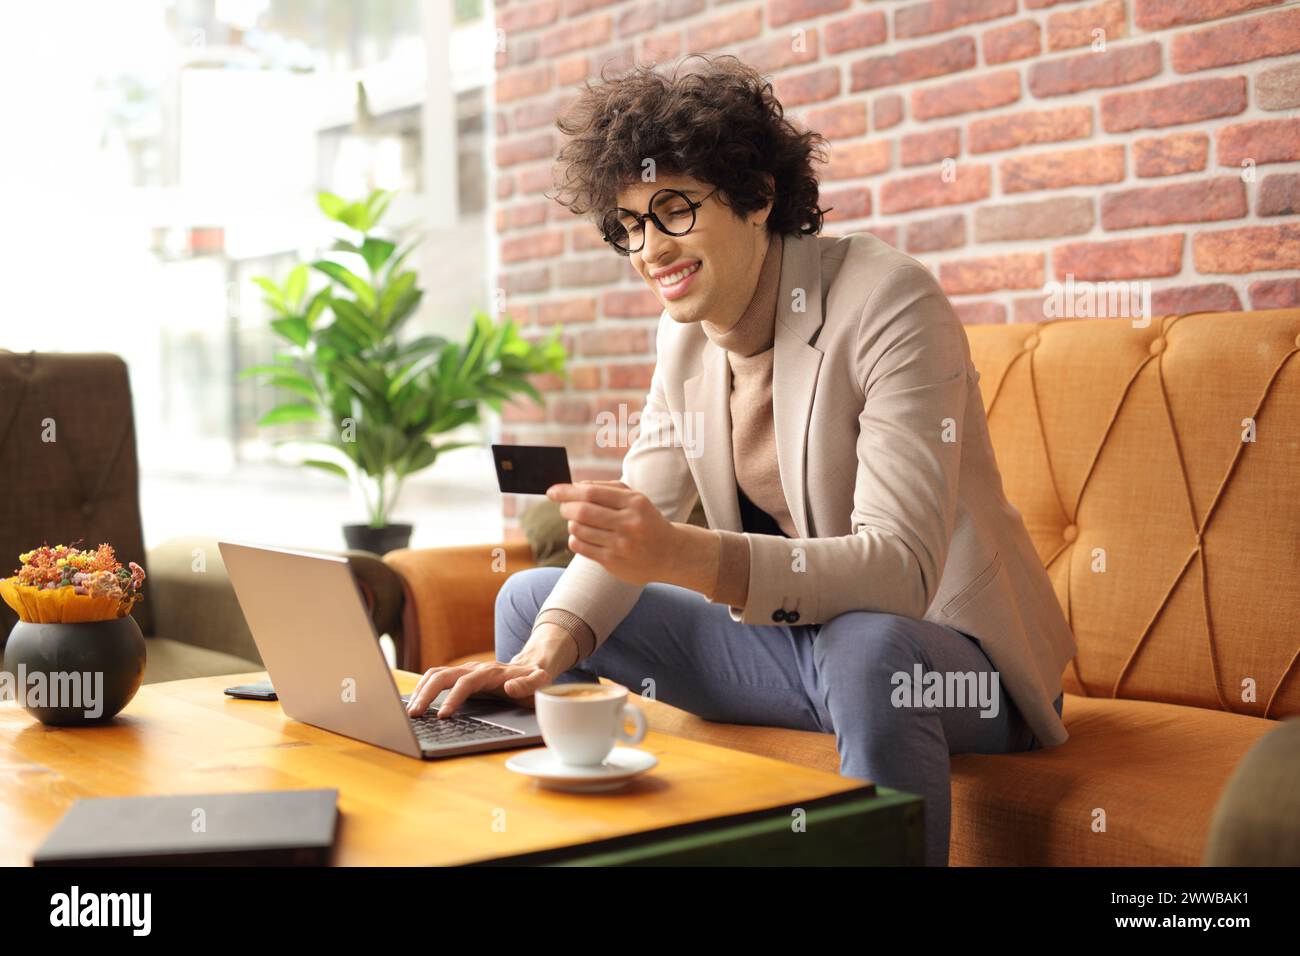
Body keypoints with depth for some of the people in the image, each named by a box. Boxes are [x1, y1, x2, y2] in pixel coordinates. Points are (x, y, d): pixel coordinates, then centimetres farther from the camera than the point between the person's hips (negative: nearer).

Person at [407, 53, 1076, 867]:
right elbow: (639, 516, 1)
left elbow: (900, 569, -30)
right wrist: (547, 648, -18)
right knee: (530, 599, 5)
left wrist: (684, 556, -43)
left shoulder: (888, 302, -21)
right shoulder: (685, 332, 2)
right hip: (793, 638, 7)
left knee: (868, 650, -41)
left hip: (942, 648, -6)